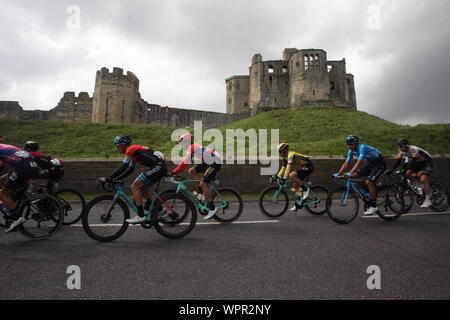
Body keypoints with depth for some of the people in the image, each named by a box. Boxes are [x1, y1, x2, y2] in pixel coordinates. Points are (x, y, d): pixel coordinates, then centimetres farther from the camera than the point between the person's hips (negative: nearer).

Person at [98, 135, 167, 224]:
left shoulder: (130, 149, -6)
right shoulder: (133, 151, 24)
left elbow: (123, 168, -14)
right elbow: (130, 170, 26)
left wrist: (107, 179, -9)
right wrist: (115, 179, 21)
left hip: (157, 167, -10)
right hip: (161, 167, 10)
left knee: (135, 187, -5)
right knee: (141, 188, 18)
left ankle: (141, 216, -3)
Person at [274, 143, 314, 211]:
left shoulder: (291, 155, -23)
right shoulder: (285, 158, 5)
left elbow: (288, 168, -31)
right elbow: (283, 168, 12)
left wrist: (284, 179, -34)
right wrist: (276, 176, 3)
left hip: (308, 167, -10)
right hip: (302, 167, 10)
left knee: (291, 175, -26)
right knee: (296, 185, 5)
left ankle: (305, 189, -12)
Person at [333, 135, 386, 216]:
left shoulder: (362, 148, -28)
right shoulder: (351, 151, -5)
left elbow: (359, 163, -39)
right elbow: (346, 164, -5)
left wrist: (349, 173, -48)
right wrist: (338, 174, -14)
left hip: (380, 163, -8)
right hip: (370, 164, 8)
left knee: (368, 182, -24)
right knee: (354, 176, -5)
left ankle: (373, 206, -16)